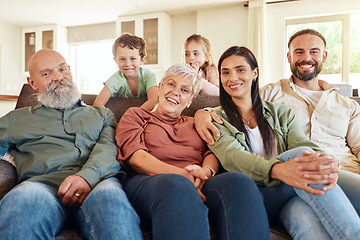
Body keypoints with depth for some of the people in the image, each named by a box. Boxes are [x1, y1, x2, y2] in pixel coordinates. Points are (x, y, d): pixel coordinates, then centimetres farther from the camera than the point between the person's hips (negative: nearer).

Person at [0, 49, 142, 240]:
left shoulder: (102, 114, 26)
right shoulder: (16, 119, 28)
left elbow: (109, 148, 7)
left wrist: (87, 176, -15)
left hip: (97, 182, 1)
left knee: (110, 195, -36)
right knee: (25, 199, -36)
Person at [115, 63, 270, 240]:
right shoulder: (135, 115, 21)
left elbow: (213, 152, 14)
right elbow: (134, 155, 2)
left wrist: (206, 171, -14)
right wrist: (179, 174, -16)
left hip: (199, 184, 3)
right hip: (149, 182, -2)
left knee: (238, 181, -31)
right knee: (177, 185, -40)